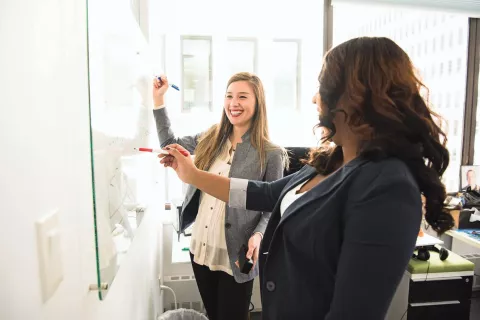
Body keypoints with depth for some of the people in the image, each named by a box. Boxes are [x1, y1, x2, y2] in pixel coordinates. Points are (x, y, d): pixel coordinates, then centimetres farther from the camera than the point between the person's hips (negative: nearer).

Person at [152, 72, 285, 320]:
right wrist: (158, 99, 10)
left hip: (236, 258, -5)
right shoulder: (209, 140, 3)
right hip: (200, 250, 5)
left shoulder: (270, 154, -12)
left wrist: (258, 235, -25)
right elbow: (170, 144, 16)